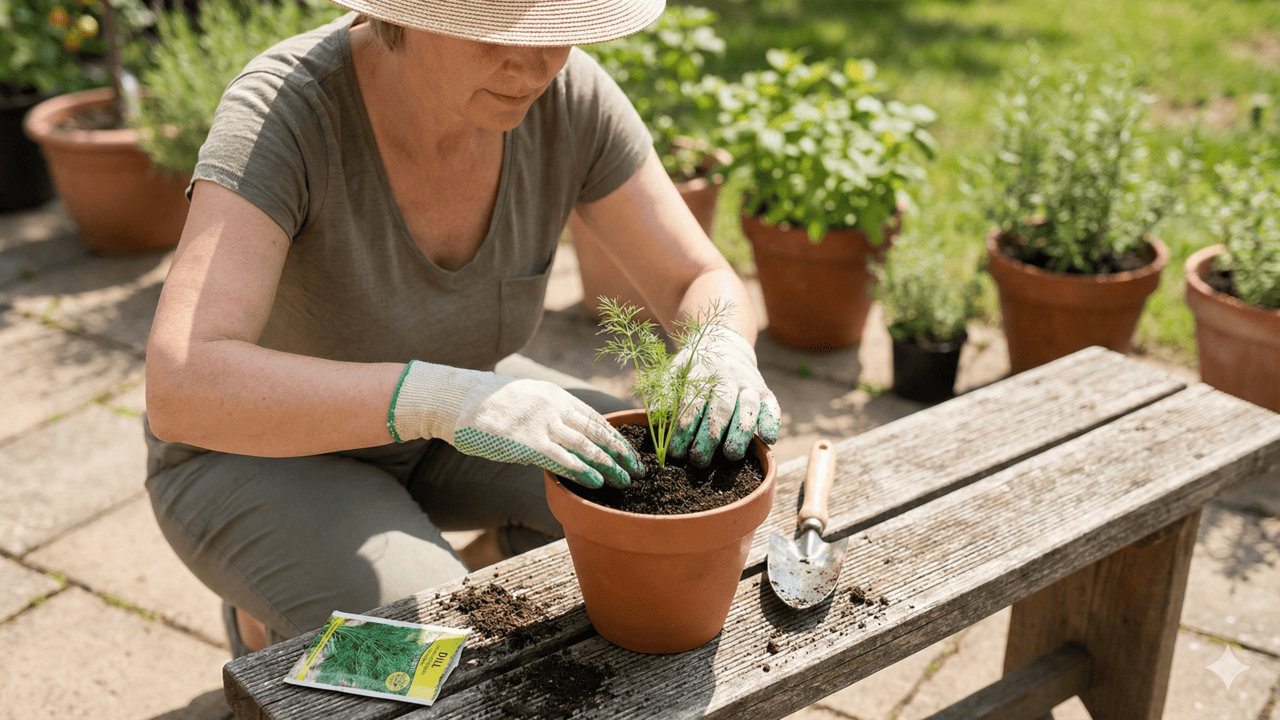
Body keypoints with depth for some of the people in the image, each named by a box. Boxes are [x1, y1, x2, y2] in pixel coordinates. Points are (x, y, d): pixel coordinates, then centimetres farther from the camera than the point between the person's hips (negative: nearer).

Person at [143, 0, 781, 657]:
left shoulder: (567, 95, -22)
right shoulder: (281, 112, -36)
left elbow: (702, 287, -14)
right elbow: (182, 391, -46)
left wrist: (725, 358, -38)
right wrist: (444, 399, -57)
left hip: (425, 424, 5)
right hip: (256, 449, -4)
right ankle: (266, 616, 7)